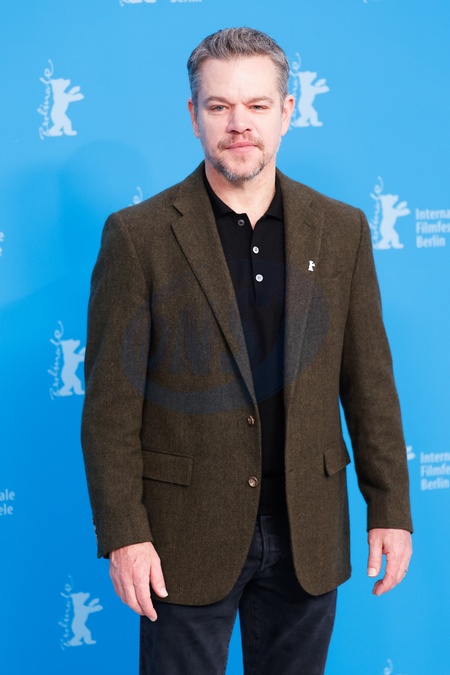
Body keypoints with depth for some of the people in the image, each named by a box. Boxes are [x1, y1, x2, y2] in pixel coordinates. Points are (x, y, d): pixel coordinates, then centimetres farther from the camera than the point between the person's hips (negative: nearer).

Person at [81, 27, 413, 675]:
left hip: (306, 535, 3)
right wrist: (123, 535, -11)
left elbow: (369, 380, 5)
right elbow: (111, 401, -8)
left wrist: (390, 507, 3)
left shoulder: (341, 230, 3)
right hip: (186, 536, -2)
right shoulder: (138, 235, -7)